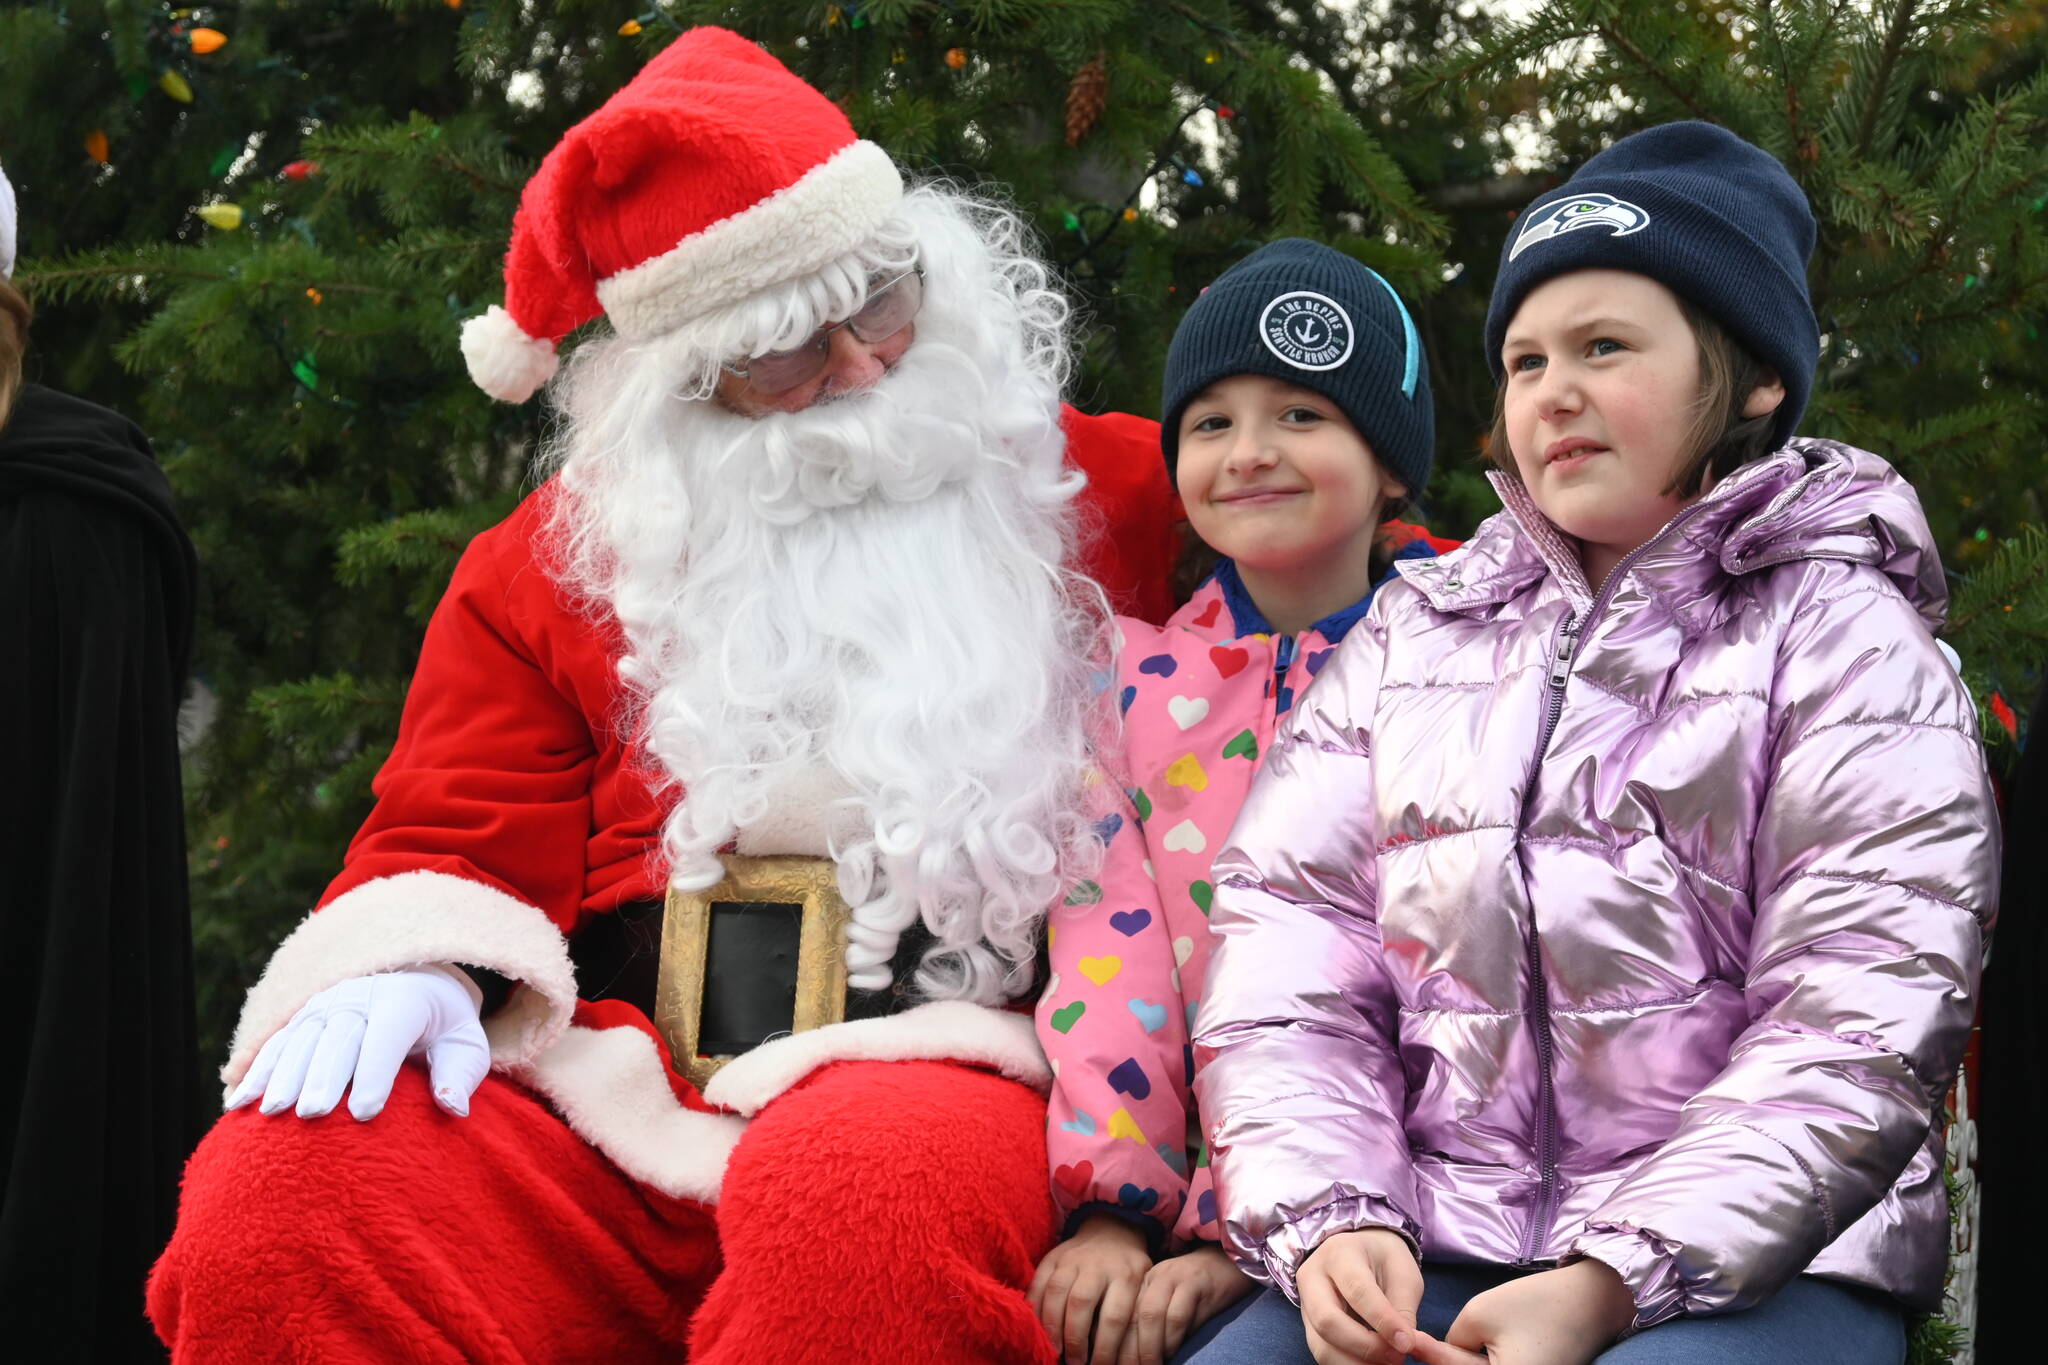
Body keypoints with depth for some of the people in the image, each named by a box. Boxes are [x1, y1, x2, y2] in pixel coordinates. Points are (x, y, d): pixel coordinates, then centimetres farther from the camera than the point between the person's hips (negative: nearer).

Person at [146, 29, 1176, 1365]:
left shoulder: (1107, 495, 14)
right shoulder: (554, 564, 17)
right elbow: (455, 847, 15)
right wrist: (405, 967, -8)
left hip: (947, 1069, -2)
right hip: (618, 1094, 2)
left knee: (870, 1193, -42)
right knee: (284, 1185, -28)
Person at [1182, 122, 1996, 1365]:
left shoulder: (1842, 640, 5)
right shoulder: (1410, 634, 16)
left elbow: (1859, 1033, -7)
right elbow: (1287, 951, 7)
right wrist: (1328, 1223, -11)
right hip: (1420, 1263, 4)